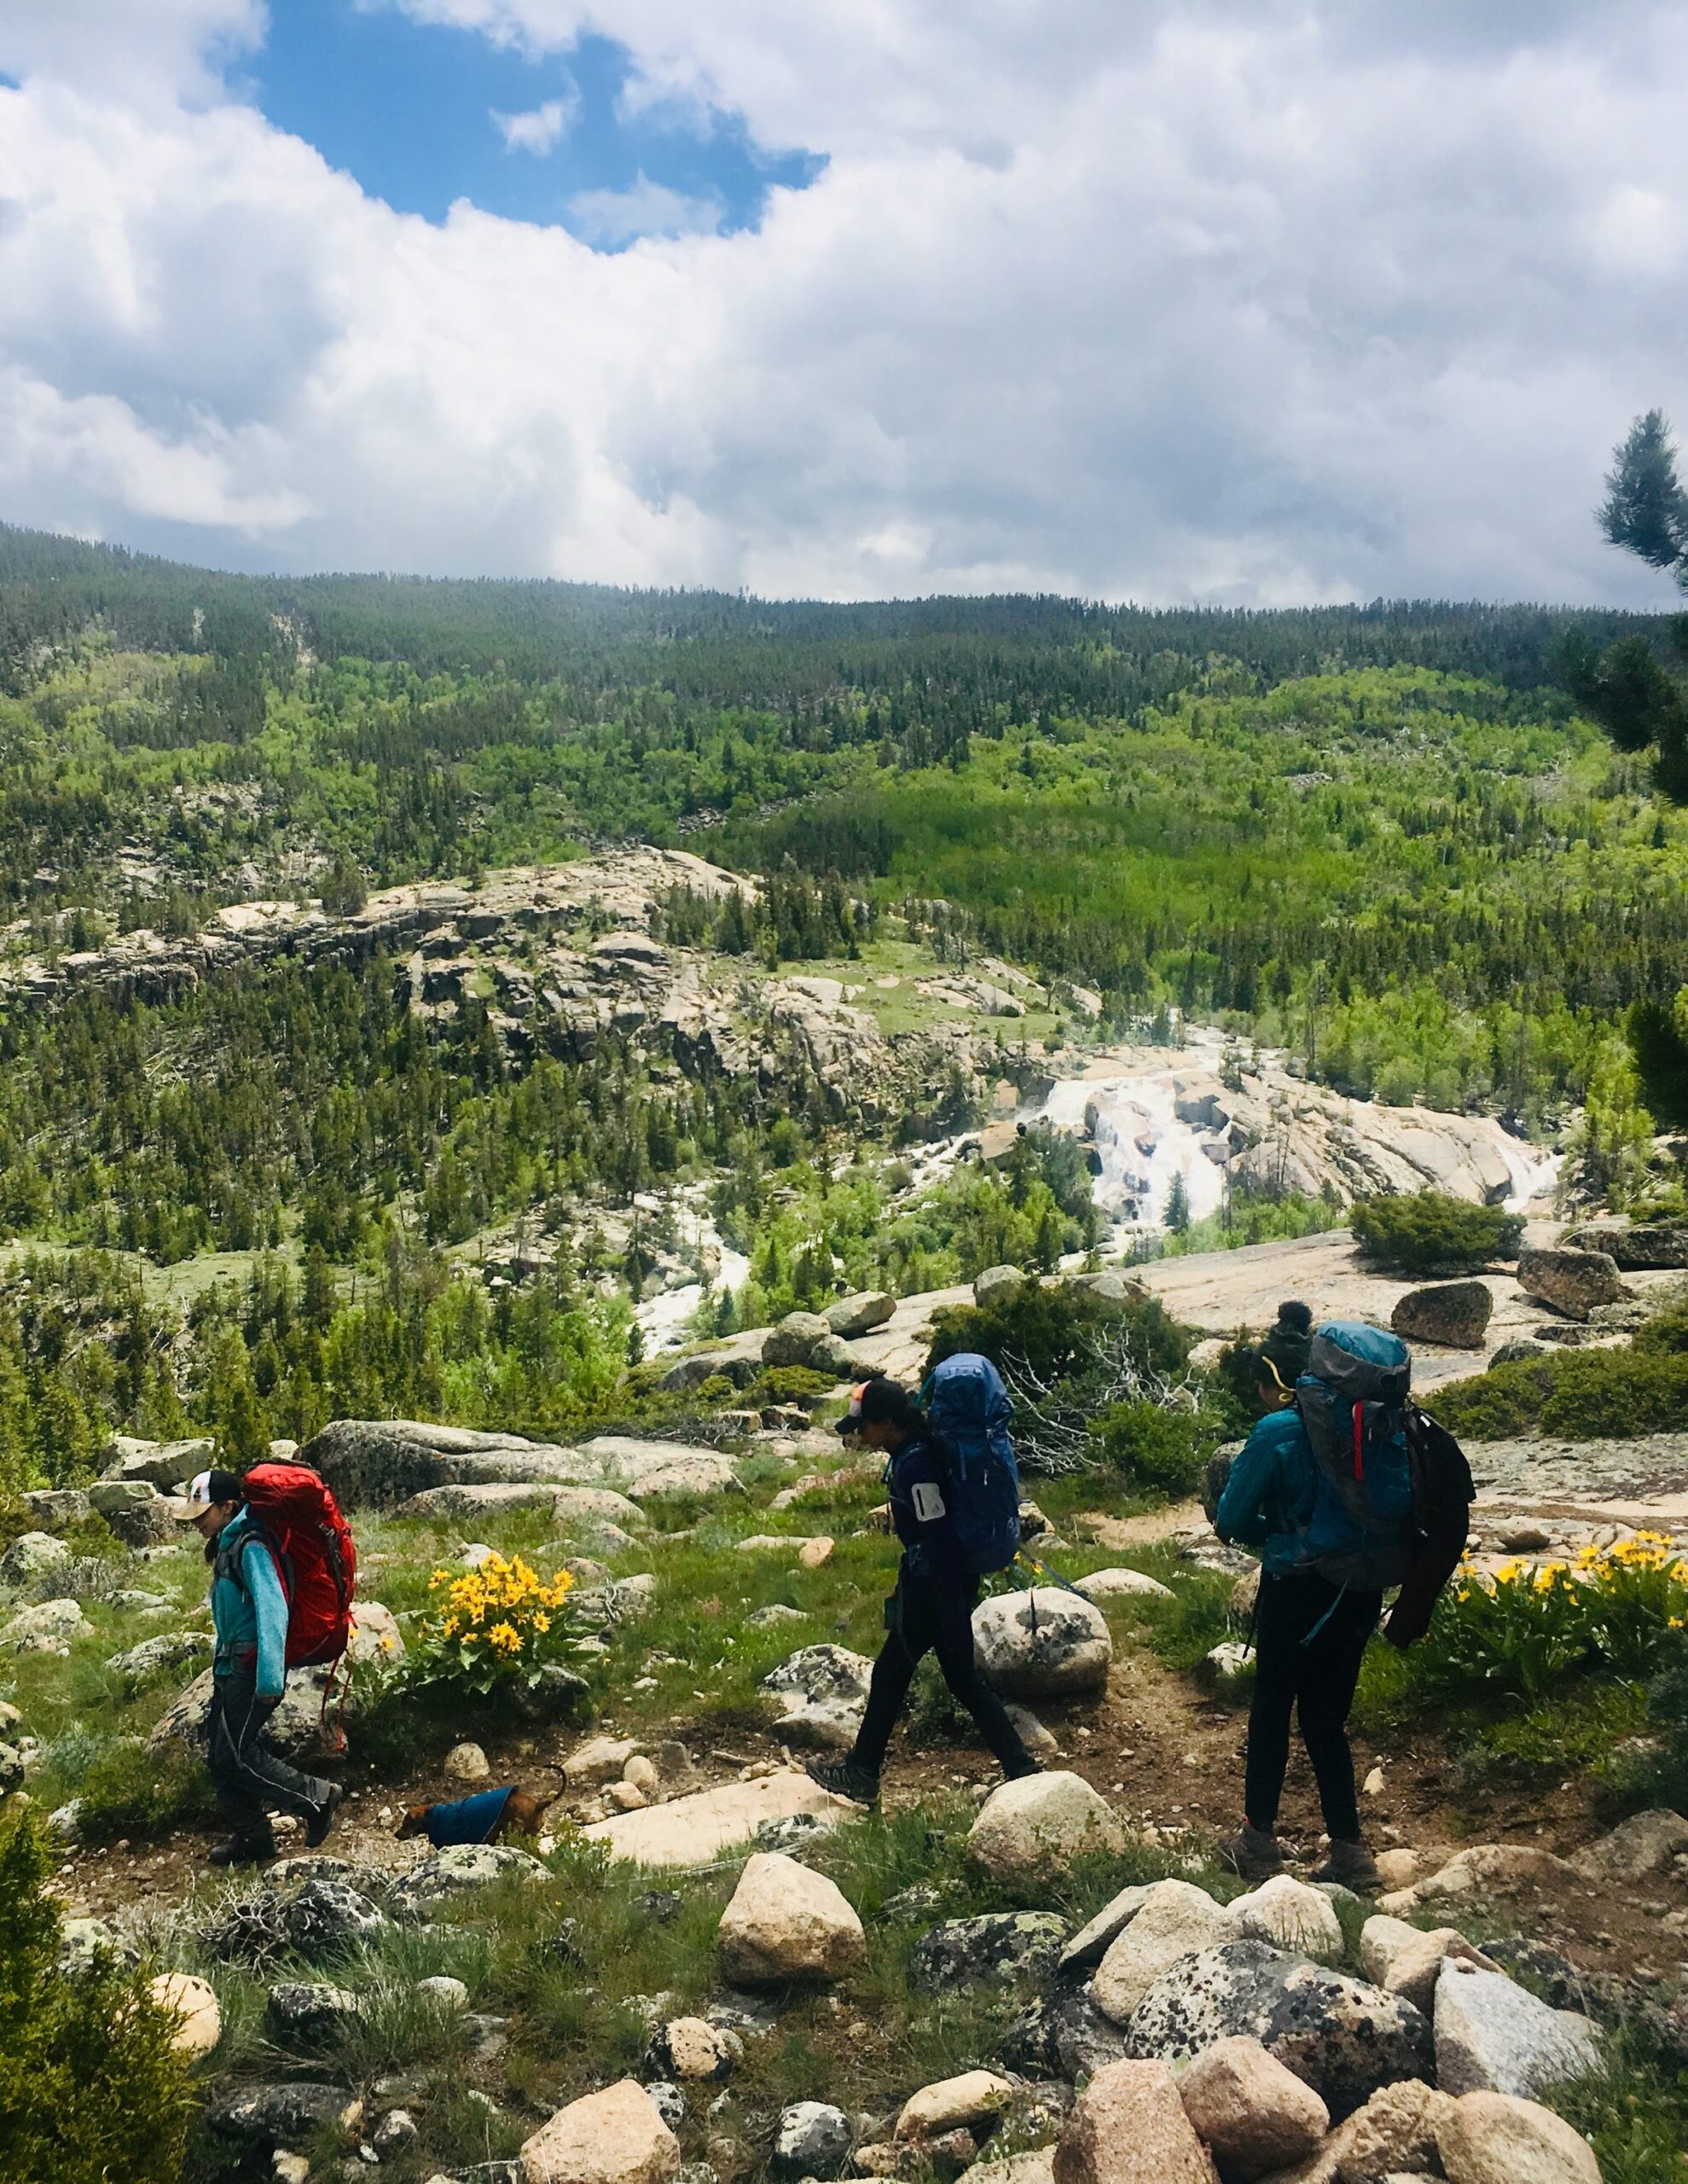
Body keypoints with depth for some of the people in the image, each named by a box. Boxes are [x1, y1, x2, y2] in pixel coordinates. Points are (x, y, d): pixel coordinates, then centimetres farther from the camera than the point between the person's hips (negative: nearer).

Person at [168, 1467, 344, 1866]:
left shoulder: (251, 1548, -17)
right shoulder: (226, 1547, 15)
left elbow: (272, 1610, -26)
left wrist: (270, 1679, -31)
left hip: (252, 1667, -10)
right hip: (230, 1667, 10)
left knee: (239, 1757, -10)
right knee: (219, 1756, 11)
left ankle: (319, 1798, 2)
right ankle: (251, 1837, 23)